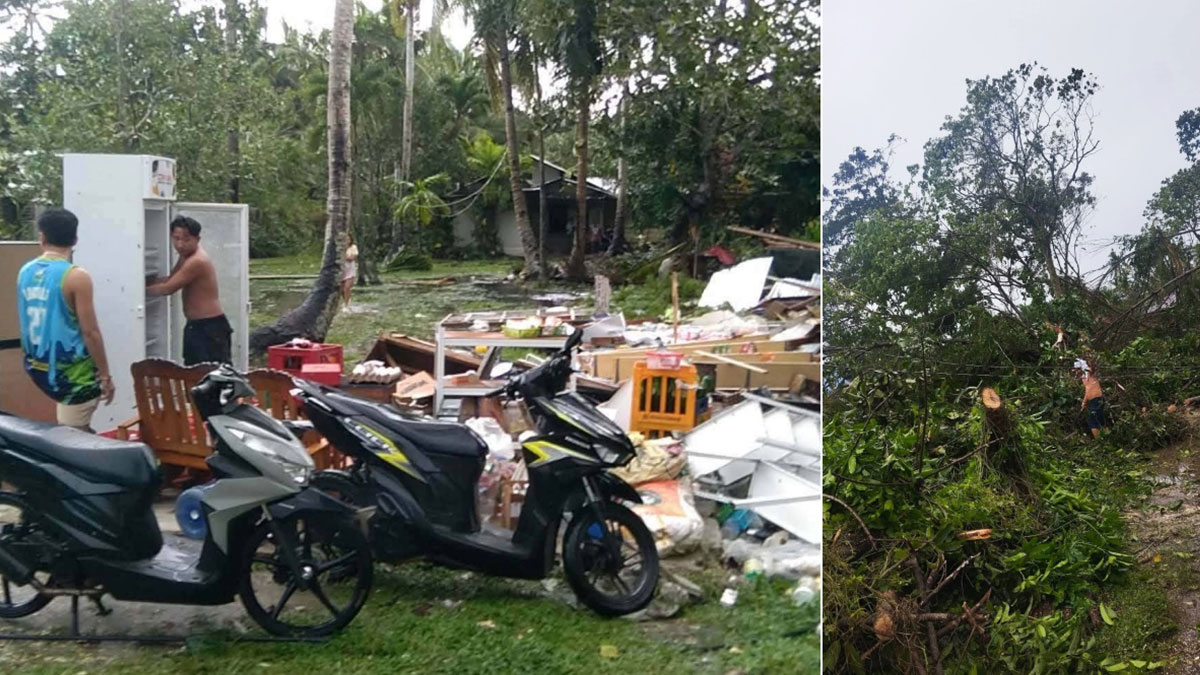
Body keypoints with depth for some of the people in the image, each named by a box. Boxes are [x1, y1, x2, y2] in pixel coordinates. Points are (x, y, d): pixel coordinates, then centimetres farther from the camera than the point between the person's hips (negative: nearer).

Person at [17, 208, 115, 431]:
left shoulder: (25, 272, 4)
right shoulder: (76, 276, -17)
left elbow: (28, 321, 15)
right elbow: (90, 332, -17)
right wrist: (105, 375, -9)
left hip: (38, 368, 7)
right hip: (70, 371, -7)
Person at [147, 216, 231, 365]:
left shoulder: (197, 261, -22)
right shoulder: (186, 256, 10)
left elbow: (167, 288, -18)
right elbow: (170, 280, 19)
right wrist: (145, 281, 6)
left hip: (210, 327, -10)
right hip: (195, 326, 10)